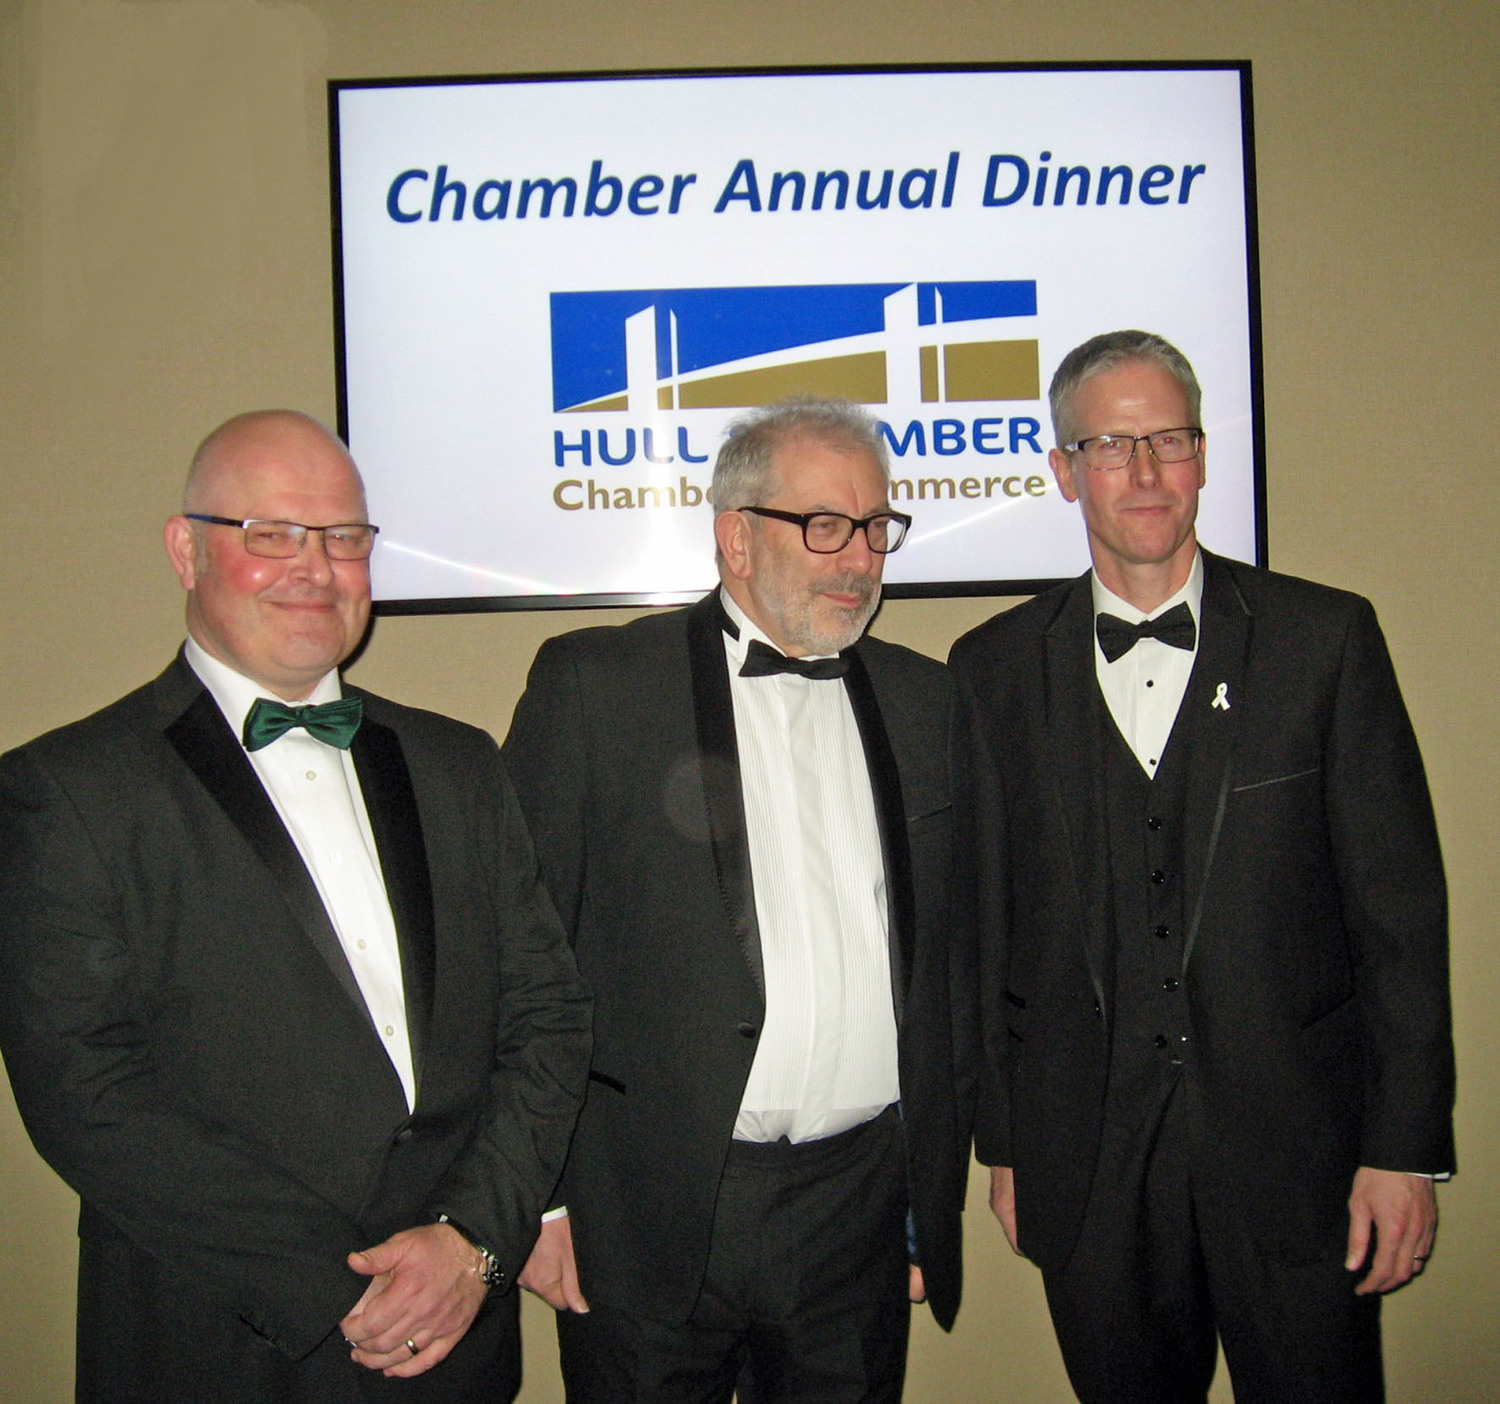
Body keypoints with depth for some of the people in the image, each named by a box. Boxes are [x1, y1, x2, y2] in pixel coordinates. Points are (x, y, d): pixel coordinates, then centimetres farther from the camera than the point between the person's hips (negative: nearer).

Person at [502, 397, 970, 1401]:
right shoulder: (593, 684, -4)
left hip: (861, 1215, 3)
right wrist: (534, 1194, -8)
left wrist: (933, 1196, 10)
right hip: (650, 1219, -3)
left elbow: (950, 962, 10)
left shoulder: (926, 701, 7)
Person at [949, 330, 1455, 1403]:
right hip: (1088, 1167, 1)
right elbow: (984, 922, 4)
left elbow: (1400, 907, -2)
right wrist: (1003, 1141, 5)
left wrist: (1407, 1148, -5)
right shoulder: (995, 669, 2)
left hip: (1297, 1152, -1)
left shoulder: (1325, 638, -1)